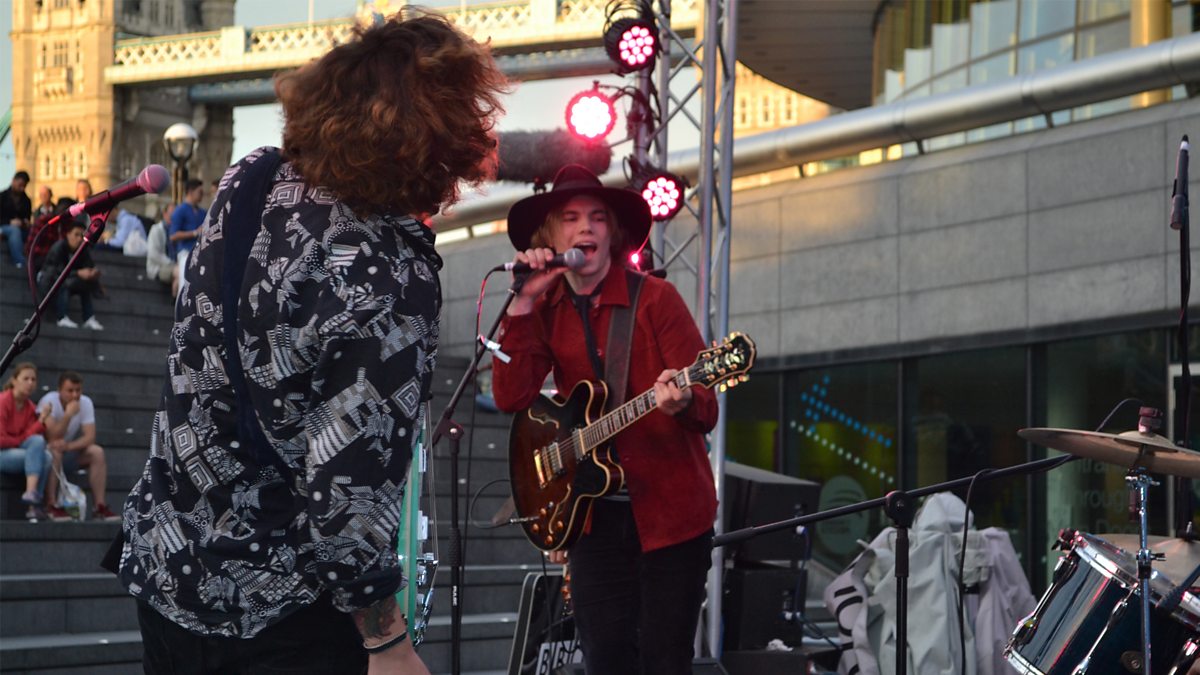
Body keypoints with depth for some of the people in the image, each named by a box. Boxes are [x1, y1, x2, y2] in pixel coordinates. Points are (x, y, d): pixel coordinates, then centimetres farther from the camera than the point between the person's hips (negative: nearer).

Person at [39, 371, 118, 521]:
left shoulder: (86, 403, -7)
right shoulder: (49, 401, -21)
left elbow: (89, 437, -16)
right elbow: (52, 438, -29)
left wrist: (69, 446, -34)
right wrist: (68, 414, -38)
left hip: (68, 452, 5)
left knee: (97, 452, -18)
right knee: (54, 451, -38)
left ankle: (99, 506, -19)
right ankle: (51, 507, -36)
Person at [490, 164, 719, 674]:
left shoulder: (655, 298, -4)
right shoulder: (547, 311, 8)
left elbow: (706, 409, -9)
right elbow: (510, 398, -6)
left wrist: (682, 403, -33)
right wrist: (523, 304, -11)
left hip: (669, 510, -3)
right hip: (594, 512, 3)